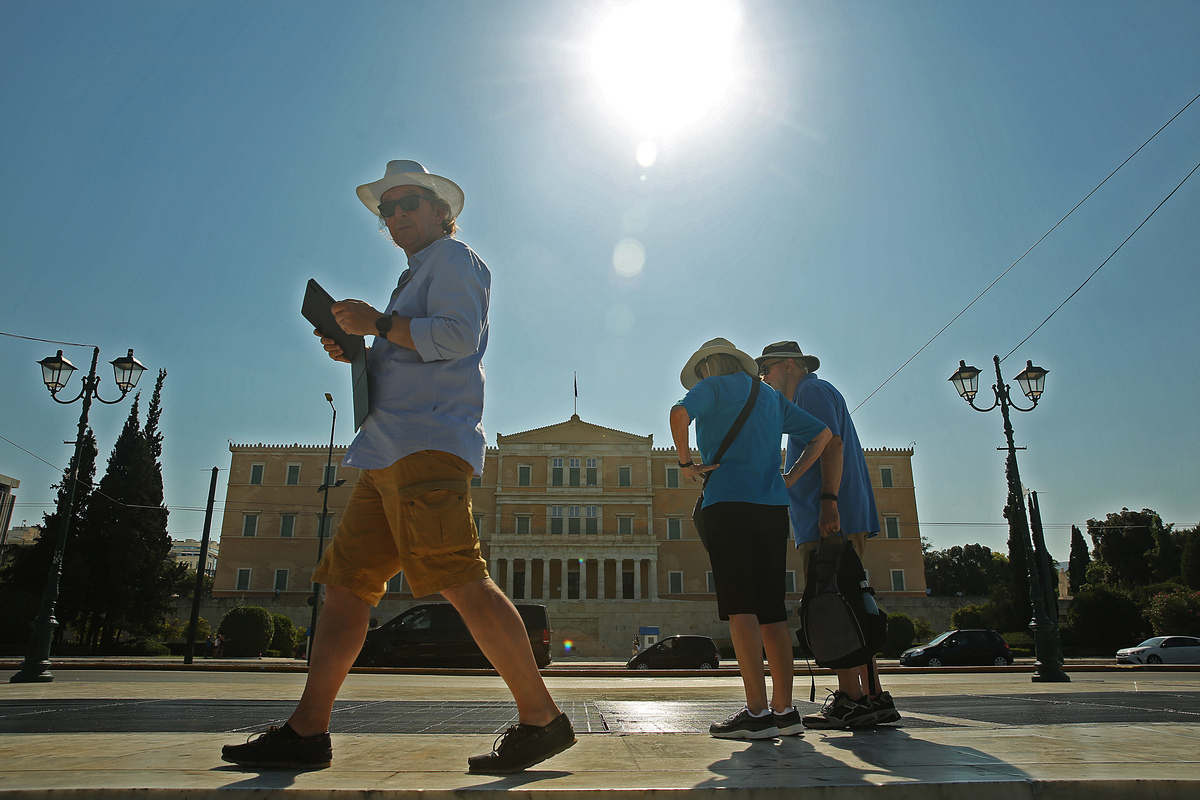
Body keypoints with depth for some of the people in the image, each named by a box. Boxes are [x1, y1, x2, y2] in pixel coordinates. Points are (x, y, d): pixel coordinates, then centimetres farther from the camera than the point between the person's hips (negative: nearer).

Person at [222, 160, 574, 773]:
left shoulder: (453, 258, 6)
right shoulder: (417, 278, 33)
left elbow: (457, 336, -13)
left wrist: (377, 324, -6)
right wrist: (355, 352, 18)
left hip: (427, 444, -10)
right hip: (389, 455, 10)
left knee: (460, 580, -18)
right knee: (345, 583, 5)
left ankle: (540, 720, -12)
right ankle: (307, 732, 9)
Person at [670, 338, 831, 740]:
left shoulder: (713, 386, 6)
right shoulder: (771, 396, 23)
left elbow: (679, 413, -15)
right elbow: (822, 433, 23)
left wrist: (686, 461, -4)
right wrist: (791, 476, 18)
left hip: (728, 502, -6)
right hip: (773, 506, 6)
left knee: (739, 606, -8)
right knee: (771, 608, 6)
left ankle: (757, 712, -11)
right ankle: (784, 709, 6)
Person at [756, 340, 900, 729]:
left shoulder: (812, 390, -1)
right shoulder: (810, 396, 30)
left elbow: (831, 443, -16)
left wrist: (828, 500, -25)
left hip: (830, 521, -10)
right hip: (837, 522, 10)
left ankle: (850, 699, -11)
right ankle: (873, 697, 11)